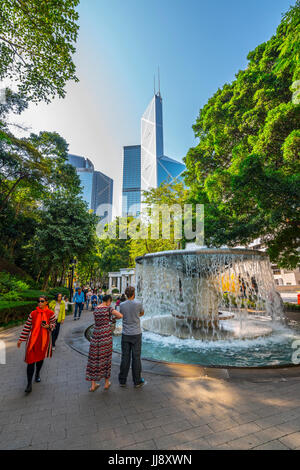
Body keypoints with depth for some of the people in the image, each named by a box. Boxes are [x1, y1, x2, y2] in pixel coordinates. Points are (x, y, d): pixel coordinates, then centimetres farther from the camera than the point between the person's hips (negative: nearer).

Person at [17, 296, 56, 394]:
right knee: (31, 360, -3)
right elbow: (27, 327, 2)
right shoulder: (33, 313, -5)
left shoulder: (50, 313, -6)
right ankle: (29, 384, 9)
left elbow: (53, 324, 5)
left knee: (40, 357, 18)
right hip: (33, 340, -1)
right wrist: (21, 339, 4)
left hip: (44, 340, 1)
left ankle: (37, 374, 45)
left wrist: (49, 326, -17)